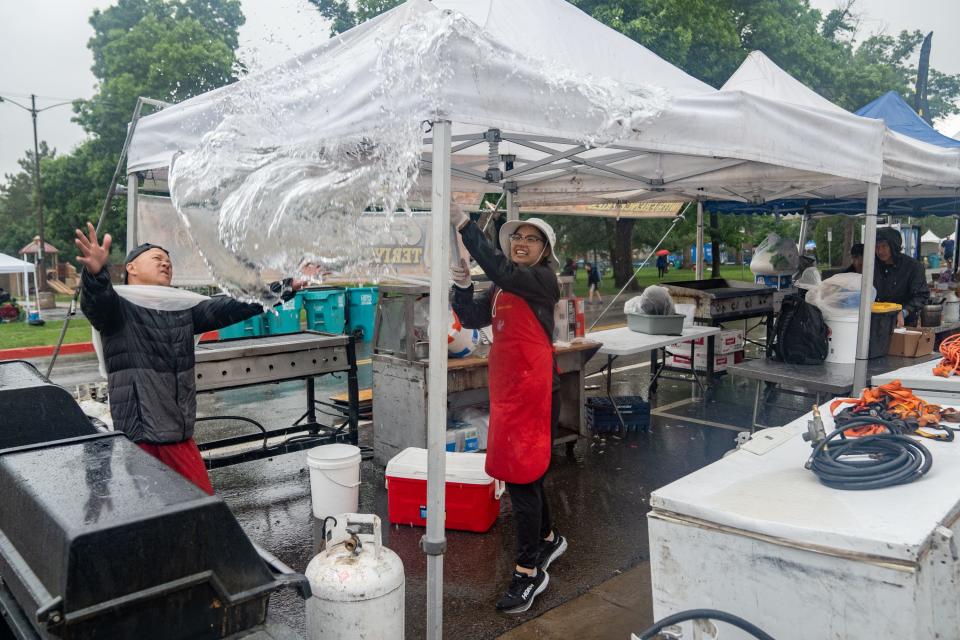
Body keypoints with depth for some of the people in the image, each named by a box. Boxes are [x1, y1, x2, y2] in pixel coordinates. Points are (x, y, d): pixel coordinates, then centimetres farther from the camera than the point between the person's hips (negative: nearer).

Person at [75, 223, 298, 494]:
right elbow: (97, 302, -25)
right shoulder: (120, 306, -4)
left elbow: (225, 309, 3)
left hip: (179, 433, 6)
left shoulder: (183, 306, 13)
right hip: (135, 433, -6)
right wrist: (95, 272, -49)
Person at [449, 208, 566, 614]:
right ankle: (548, 538, 40)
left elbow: (497, 268, -25)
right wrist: (462, 286, -6)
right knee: (525, 473, 18)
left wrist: (463, 224, -25)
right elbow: (472, 318, 12)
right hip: (505, 389, 8)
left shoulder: (543, 280, -9)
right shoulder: (501, 288, 15)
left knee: (522, 477, -6)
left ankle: (529, 572, 6)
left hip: (533, 390, -8)